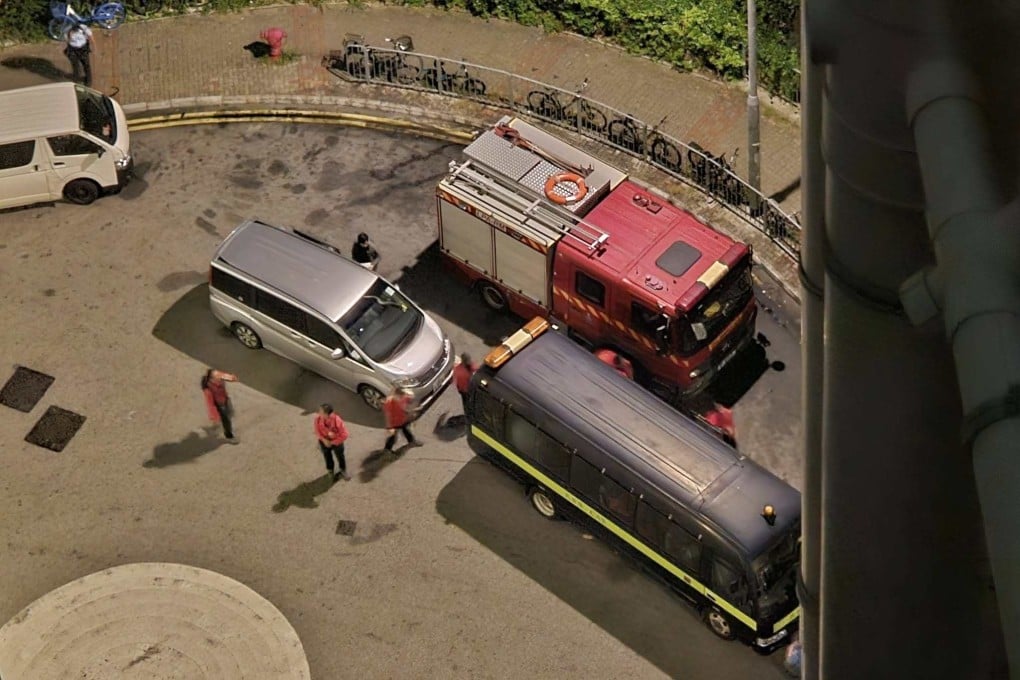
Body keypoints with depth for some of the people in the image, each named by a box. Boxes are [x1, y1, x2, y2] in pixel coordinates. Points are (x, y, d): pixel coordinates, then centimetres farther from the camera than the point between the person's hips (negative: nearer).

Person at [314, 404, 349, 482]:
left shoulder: (337, 421, -38)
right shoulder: (318, 418, -28)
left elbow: (344, 435, -26)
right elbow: (317, 431, -7)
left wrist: (332, 443, -20)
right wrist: (324, 440, -18)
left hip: (336, 441, -2)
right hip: (325, 441, 2)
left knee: (340, 456, 23)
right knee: (327, 456, 25)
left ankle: (342, 470, 53)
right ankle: (330, 471, 55)